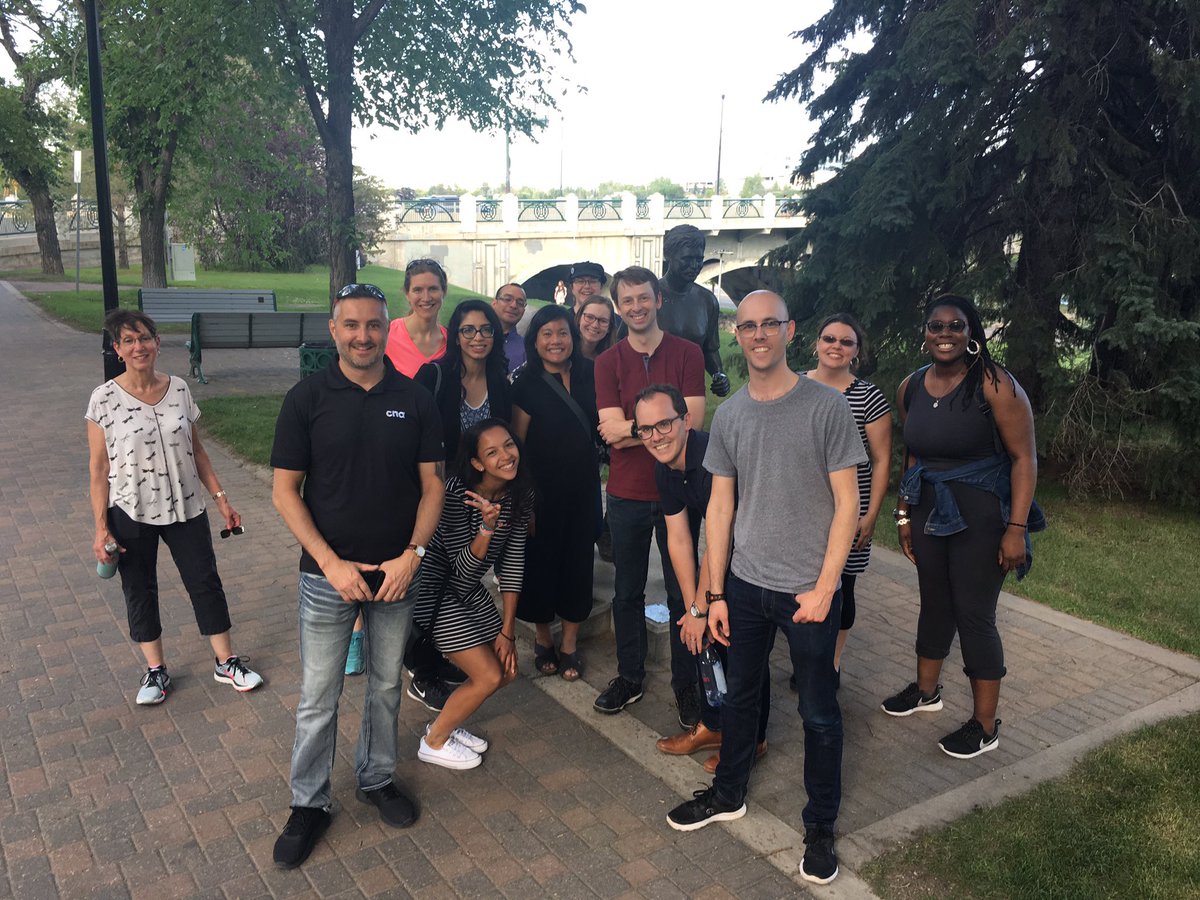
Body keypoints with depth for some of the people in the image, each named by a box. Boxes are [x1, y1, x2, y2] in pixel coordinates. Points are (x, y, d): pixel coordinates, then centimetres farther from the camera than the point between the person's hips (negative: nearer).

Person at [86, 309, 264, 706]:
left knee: (206, 583, 7)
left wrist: (220, 497, 3)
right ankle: (155, 670, 30)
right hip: (131, 513, -2)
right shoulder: (105, 399, -10)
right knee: (140, 592, 11)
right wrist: (101, 528, -9)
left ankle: (226, 662, 22)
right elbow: (98, 470, -7)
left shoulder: (179, 389, -2)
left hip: (185, 508, 2)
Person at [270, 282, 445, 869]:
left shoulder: (415, 400, -2)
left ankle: (376, 779, 38)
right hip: (328, 574, -2)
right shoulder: (307, 398, -7)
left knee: (386, 684, 17)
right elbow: (285, 491, -7)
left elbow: (432, 484, 1)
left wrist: (412, 555, -11)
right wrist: (331, 562, -15)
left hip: (397, 573, 2)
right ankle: (308, 804, 26)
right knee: (318, 697, 7)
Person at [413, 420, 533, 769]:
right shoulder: (457, 493, -28)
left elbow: (512, 562, -4)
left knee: (508, 670, 7)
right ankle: (434, 742, 15)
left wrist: (507, 630, -3)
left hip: (470, 590, 7)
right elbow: (463, 569, -27)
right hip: (438, 591, -7)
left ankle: (445, 723, 29)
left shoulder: (520, 494, -8)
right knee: (488, 676, -8)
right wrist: (487, 526, -45)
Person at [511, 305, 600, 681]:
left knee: (578, 561, 8)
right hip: (543, 491, -3)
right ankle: (543, 639, 28)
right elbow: (518, 447, -7)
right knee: (541, 562, 6)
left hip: (583, 488, 3)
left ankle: (569, 644, 24)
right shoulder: (527, 386, -7)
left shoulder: (589, 377, 3)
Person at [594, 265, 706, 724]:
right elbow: (612, 432, -11)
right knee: (627, 592, 15)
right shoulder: (608, 361, 0)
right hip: (627, 493, 2)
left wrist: (629, 426, -14)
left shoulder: (687, 353, -4)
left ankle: (686, 684, 25)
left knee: (682, 592, 9)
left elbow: (690, 422, -14)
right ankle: (629, 677, 31)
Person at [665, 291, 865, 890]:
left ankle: (820, 827, 28)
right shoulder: (729, 414, 2)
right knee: (739, 695, 18)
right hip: (745, 585, 4)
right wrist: (715, 593, 4)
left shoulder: (826, 407, -10)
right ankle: (728, 795, 40)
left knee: (818, 712, 9)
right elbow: (720, 507, 5)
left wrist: (823, 589, -13)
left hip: (809, 589, -3)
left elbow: (847, 503, -9)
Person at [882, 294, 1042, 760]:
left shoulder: (995, 384, -14)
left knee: (974, 614, 0)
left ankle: (985, 726, 16)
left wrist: (1016, 528, -19)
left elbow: (1024, 458, -14)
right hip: (929, 512, 6)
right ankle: (926, 690, 39)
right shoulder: (911, 387, 4)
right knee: (934, 603, 19)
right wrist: (905, 515, 13)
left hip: (980, 515, -5)